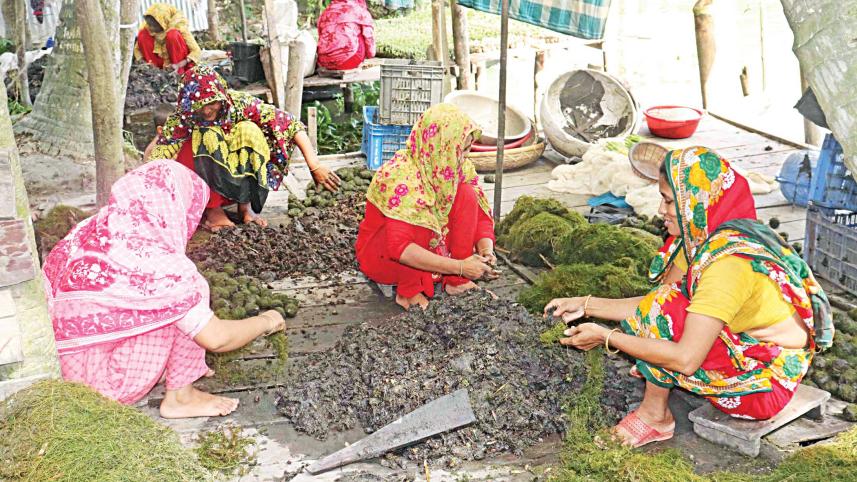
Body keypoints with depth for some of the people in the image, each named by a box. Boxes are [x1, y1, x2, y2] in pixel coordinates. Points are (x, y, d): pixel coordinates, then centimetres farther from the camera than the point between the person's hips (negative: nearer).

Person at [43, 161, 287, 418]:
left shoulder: (94, 228, -1)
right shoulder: (150, 259, -25)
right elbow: (216, 338, -19)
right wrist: (266, 322, 1)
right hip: (101, 388, -8)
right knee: (187, 297, -8)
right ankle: (180, 397, 2)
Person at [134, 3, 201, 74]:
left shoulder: (178, 25, -23)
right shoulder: (147, 26, -12)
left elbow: (197, 52, -25)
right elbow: (138, 48, -3)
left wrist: (178, 65, -37)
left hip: (181, 61, -4)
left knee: (172, 34, -30)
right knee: (142, 34, -17)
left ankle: (178, 72, -22)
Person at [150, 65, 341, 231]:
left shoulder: (239, 103, -21)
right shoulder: (181, 121, -22)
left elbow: (291, 125, -25)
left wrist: (315, 167, -33)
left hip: (237, 181, 2)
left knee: (249, 130, -25)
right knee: (207, 136, -30)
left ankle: (245, 205, -14)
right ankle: (212, 208, -16)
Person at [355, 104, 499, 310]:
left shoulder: (461, 168, -11)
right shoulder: (400, 176, -32)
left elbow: (481, 216, -4)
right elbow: (399, 248, -39)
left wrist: (486, 251, -26)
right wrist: (459, 266, -40)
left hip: (434, 247, 6)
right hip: (382, 255, -6)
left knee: (466, 194, -14)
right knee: (420, 216, -34)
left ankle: (456, 282, -12)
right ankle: (408, 290, -16)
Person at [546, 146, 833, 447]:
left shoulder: (727, 261, -29)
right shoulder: (705, 238, -1)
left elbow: (686, 359, -31)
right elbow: (651, 304, 6)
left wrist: (606, 337, -23)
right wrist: (586, 305, 2)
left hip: (766, 386, -9)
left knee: (664, 312, -19)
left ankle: (655, 416, -3)